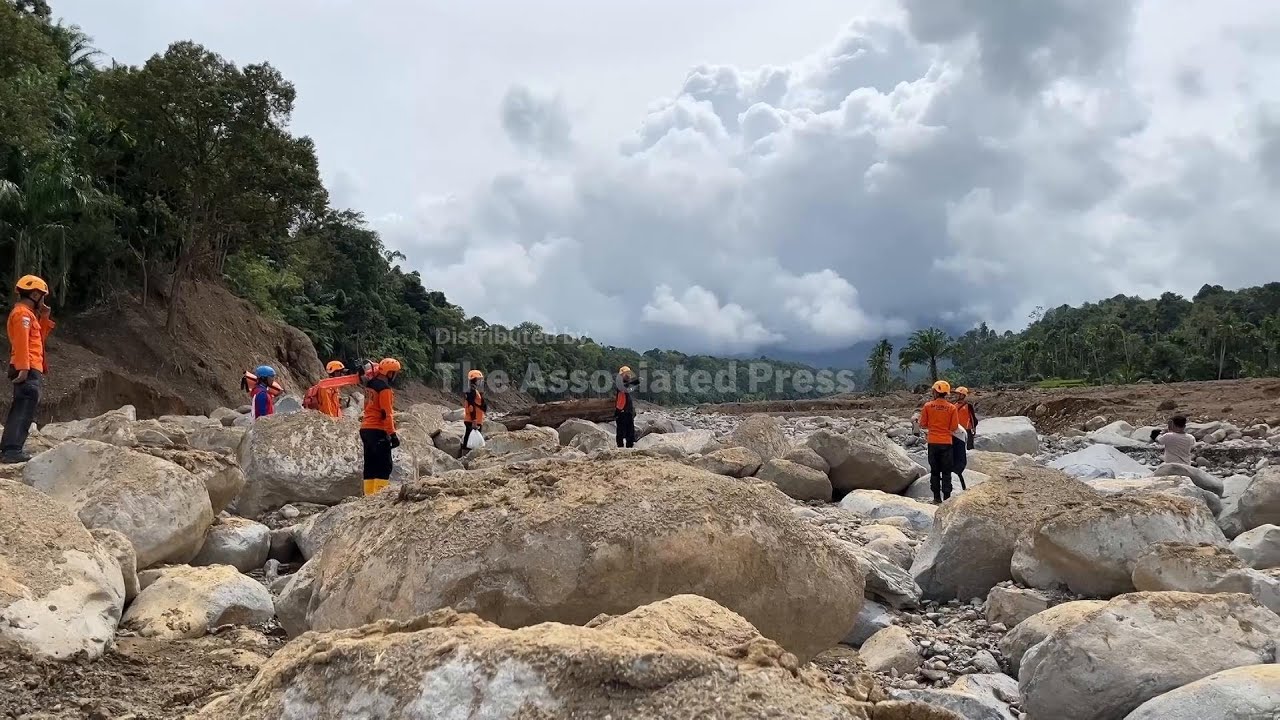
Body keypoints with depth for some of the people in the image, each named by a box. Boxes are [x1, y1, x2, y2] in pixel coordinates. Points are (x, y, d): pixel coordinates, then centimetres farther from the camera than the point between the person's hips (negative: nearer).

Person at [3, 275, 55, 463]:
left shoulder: (27, 313, 21)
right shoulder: (23, 312, -11)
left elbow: (39, 337, 24)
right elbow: (21, 342, -20)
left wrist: (46, 317, 14)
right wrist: (23, 367, -27)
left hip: (29, 369, 11)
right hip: (28, 370, -11)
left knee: (20, 410, 15)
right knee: (25, 410, -15)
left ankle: (8, 448, 21)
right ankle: (13, 450, -21)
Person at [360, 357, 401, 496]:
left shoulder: (370, 384, 11)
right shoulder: (385, 388, -14)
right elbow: (386, 414, -17)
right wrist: (392, 434, -16)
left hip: (365, 429, 9)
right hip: (378, 431, -9)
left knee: (370, 465, 12)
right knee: (384, 466, -7)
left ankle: (369, 494, 14)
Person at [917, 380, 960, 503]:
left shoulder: (928, 406, -6)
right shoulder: (951, 408, -7)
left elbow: (922, 425, -1)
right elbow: (954, 427, -4)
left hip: (933, 442, 1)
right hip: (946, 442, -1)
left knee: (934, 471, 10)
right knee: (946, 472, 8)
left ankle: (937, 498, 10)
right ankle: (947, 497, 6)